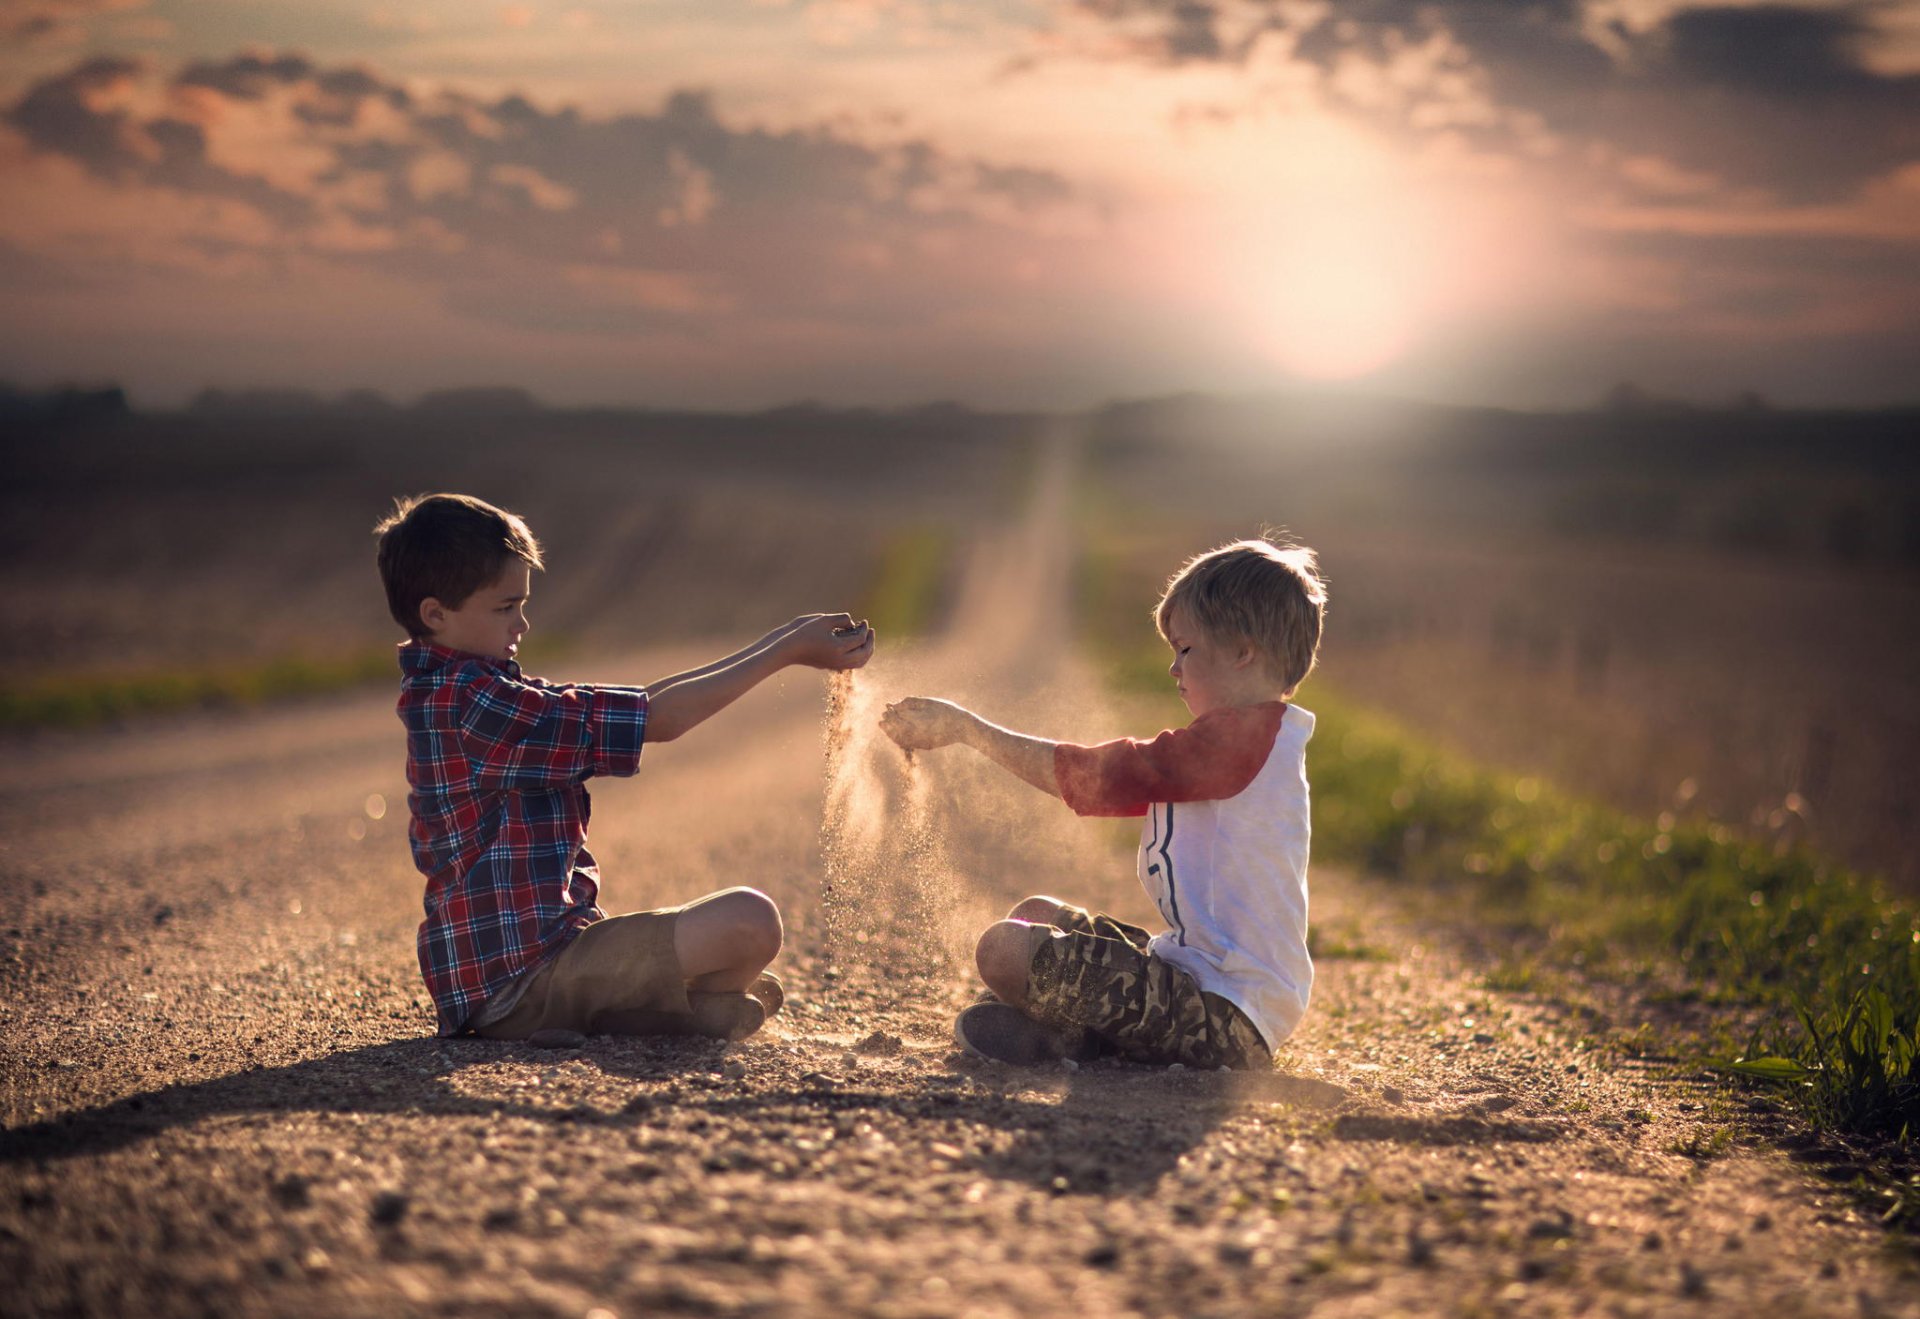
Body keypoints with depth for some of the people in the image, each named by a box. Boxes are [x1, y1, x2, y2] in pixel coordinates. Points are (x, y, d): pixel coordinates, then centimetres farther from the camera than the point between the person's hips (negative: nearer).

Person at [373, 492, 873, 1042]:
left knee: (754, 992, 24)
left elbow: (629, 708, 11)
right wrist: (787, 652, -11)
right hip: (522, 974, -11)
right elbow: (654, 720, -17)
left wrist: (777, 644, 6)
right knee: (748, 920, -25)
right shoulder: (467, 702, -18)